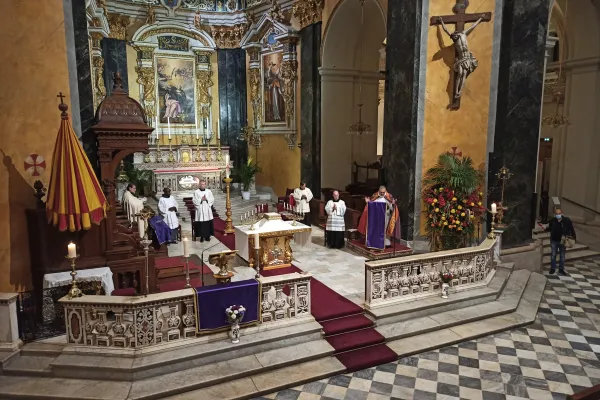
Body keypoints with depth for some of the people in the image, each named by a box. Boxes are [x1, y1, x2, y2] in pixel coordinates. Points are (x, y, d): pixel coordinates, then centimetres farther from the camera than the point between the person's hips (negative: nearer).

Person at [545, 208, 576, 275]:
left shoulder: (567, 221, -10)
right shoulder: (552, 221, -7)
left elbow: (572, 230, -3)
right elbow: (550, 228, 7)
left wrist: (574, 238, -6)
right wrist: (545, 228, -13)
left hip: (563, 241, 0)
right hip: (554, 241, 0)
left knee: (562, 256, 11)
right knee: (553, 255, 6)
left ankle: (561, 269, 23)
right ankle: (553, 268, 17)